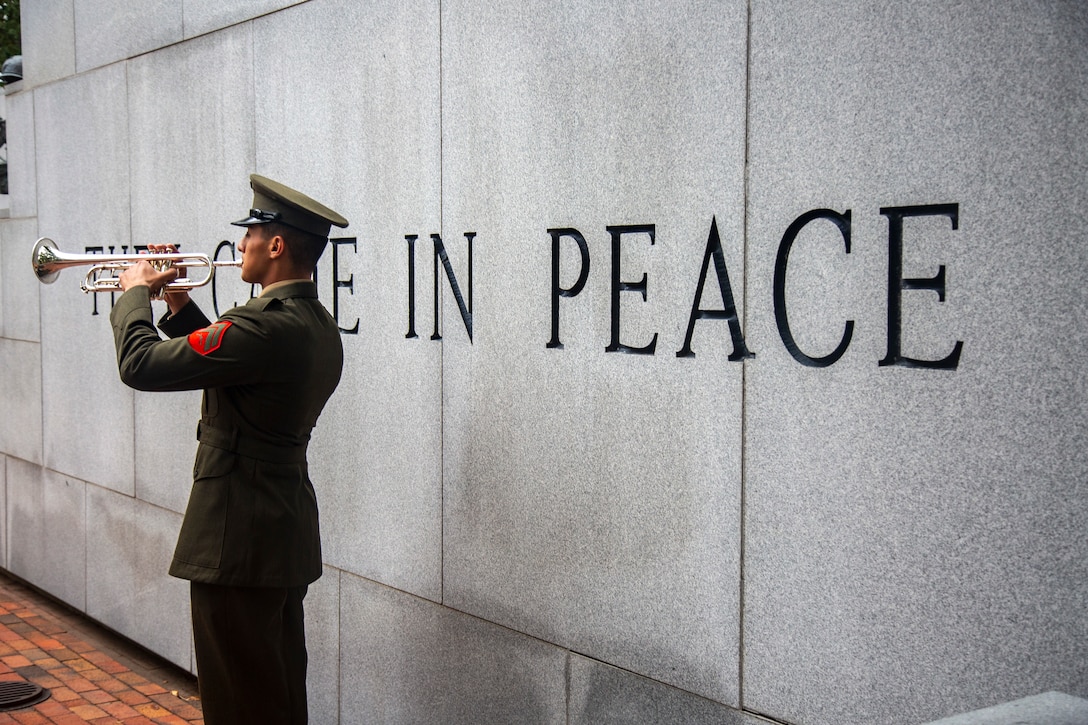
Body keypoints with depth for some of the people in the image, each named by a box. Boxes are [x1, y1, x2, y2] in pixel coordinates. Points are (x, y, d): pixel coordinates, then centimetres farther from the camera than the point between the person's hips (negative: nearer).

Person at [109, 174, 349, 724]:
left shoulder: (264, 327, -24)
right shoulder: (319, 327, 7)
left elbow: (140, 364, -21)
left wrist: (135, 294, -3)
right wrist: (180, 306, 14)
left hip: (239, 541, -10)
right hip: (289, 535, 10)